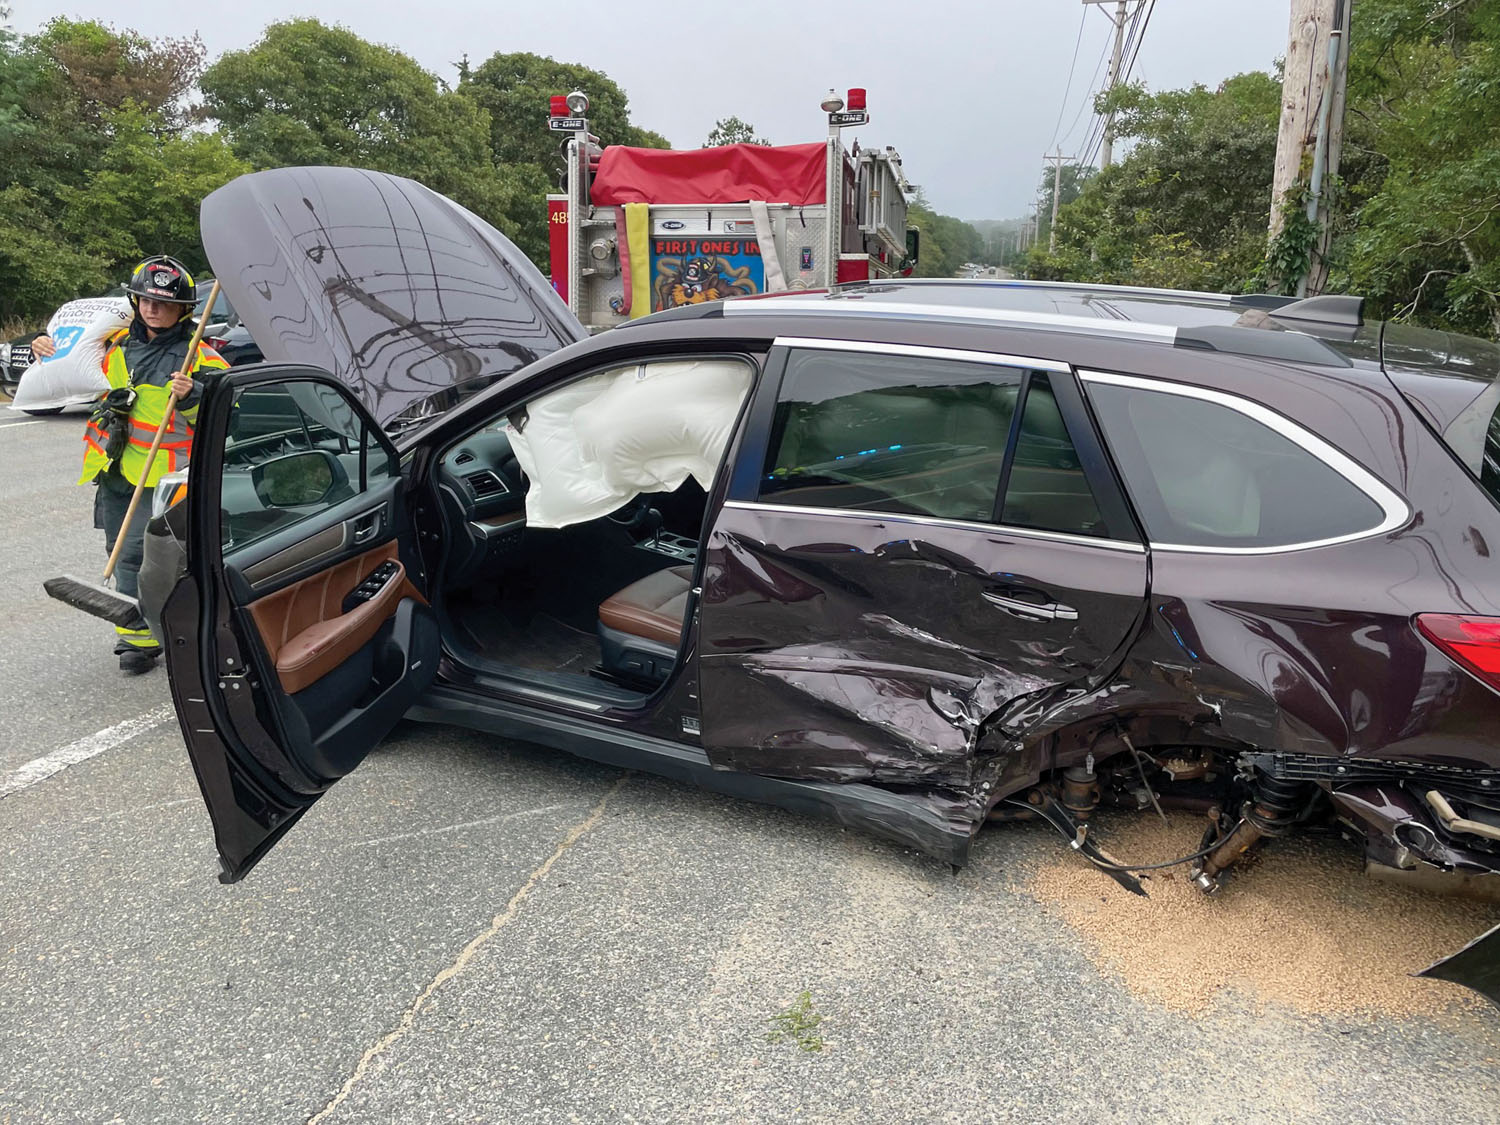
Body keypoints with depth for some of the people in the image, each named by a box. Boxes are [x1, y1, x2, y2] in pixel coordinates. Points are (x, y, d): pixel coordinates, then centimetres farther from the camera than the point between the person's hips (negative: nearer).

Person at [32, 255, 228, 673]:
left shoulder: (198, 358, -8)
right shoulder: (118, 341, 9)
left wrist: (191, 396, -29)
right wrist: (49, 348, 7)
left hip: (159, 475, -7)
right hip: (112, 467, 7)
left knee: (135, 552, -12)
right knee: (119, 548, 16)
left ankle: (138, 635, 0)